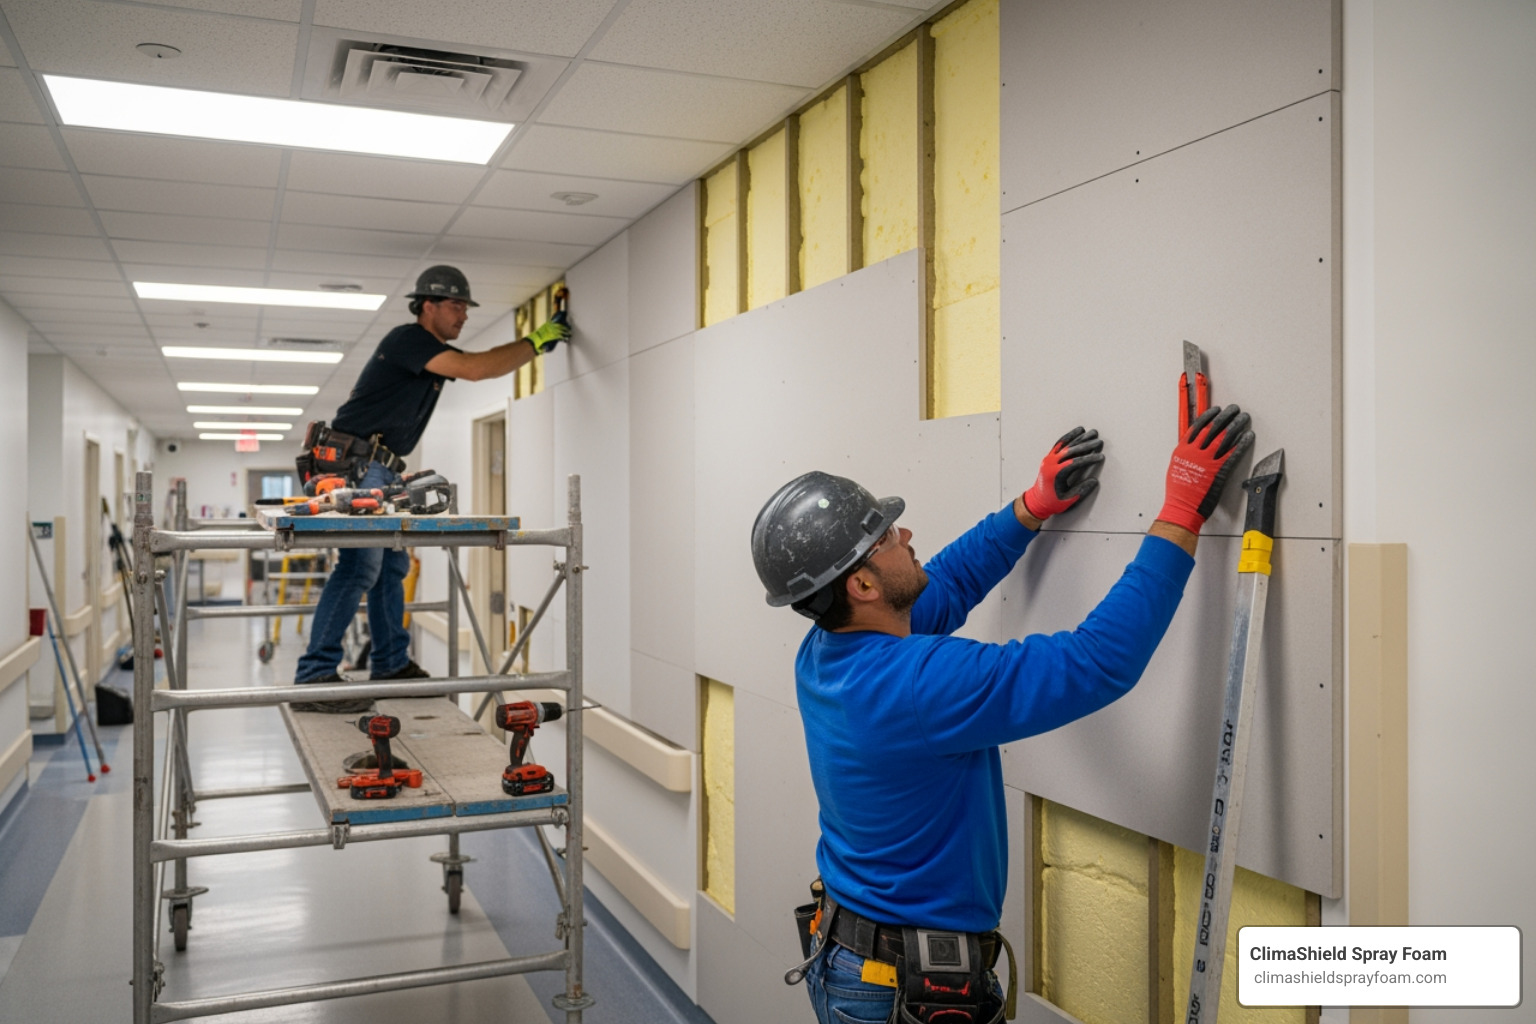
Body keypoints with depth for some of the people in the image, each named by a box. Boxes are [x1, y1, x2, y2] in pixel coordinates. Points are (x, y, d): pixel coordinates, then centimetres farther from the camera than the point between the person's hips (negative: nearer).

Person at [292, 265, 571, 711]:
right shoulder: (408, 340, -13)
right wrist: (535, 341, -14)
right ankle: (313, 678, -18)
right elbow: (475, 369, -21)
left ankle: (391, 664, 22)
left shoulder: (435, 351, 16)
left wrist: (541, 339, 18)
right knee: (360, 565, -17)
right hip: (355, 462, -11)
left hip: (380, 470, 11)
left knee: (392, 565, 13)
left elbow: (490, 362, 28)